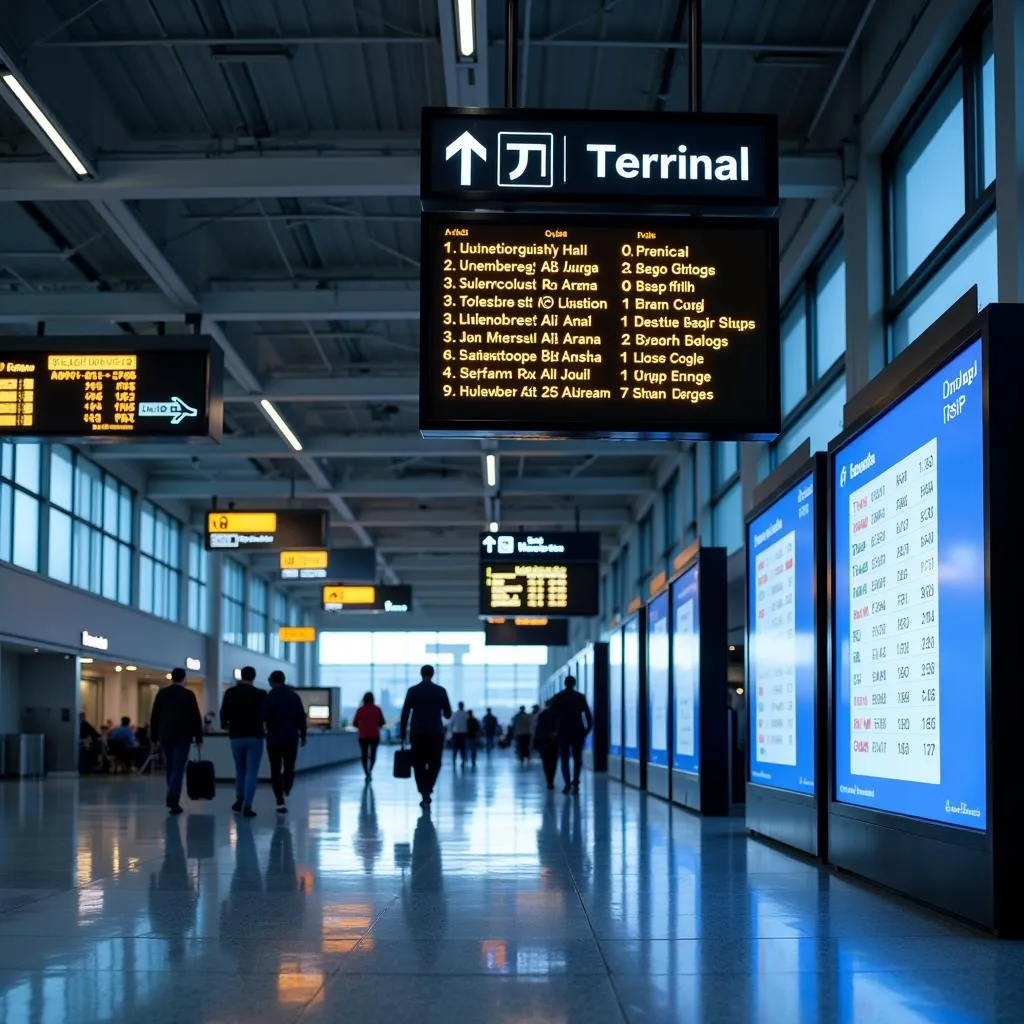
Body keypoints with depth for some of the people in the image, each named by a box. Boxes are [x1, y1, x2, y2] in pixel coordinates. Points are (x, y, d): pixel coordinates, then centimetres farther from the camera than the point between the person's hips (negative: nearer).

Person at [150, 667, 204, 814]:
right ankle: (173, 801, -16)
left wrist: (155, 737, 12)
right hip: (182, 737, -4)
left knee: (170, 768, 17)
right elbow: (196, 718, -5)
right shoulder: (188, 694, -5)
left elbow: (154, 718, 7)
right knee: (178, 769, -5)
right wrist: (199, 738, 2)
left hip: (165, 736, 4)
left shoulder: (161, 693, 5)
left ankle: (172, 799, 22)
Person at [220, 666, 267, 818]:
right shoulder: (260, 694, -5)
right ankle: (247, 806, -10)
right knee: (251, 772, -2)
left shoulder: (231, 692, -1)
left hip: (236, 737, 3)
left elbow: (224, 713, 1)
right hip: (254, 737, -2)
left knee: (240, 771, 20)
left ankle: (239, 801, 28)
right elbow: (266, 714, 3)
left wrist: (225, 724, 23)